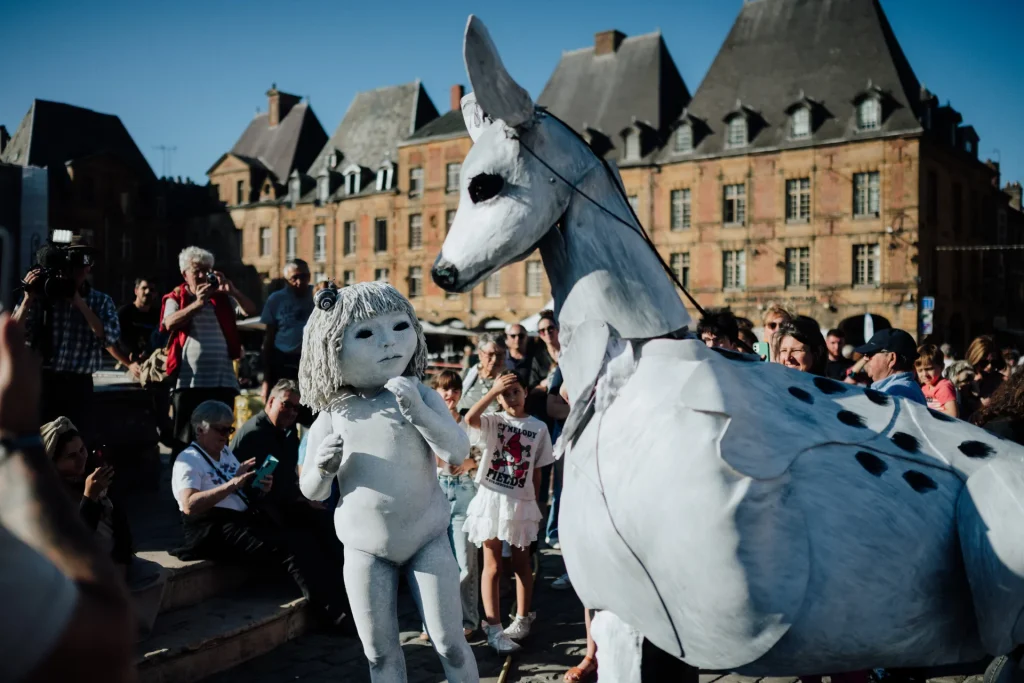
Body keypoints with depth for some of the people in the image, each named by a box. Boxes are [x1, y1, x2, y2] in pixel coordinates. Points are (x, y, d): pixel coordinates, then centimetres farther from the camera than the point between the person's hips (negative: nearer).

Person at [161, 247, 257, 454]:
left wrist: (231, 291, -14)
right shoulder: (176, 298, 4)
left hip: (223, 381, 3)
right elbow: (170, 323, -14)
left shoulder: (222, 297, 11)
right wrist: (197, 303, -21)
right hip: (189, 381, -2)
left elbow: (249, 310, -1)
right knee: (185, 439, 3)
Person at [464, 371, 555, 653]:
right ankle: (493, 628, 6)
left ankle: (522, 618, 29)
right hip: (492, 500, -1)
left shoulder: (538, 427, 2)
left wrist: (535, 503, 7)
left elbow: (537, 470, 7)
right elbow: (470, 418, -25)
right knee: (492, 566, 2)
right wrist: (493, 389, -25)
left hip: (521, 502, 1)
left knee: (521, 563, 14)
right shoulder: (492, 421, -2)